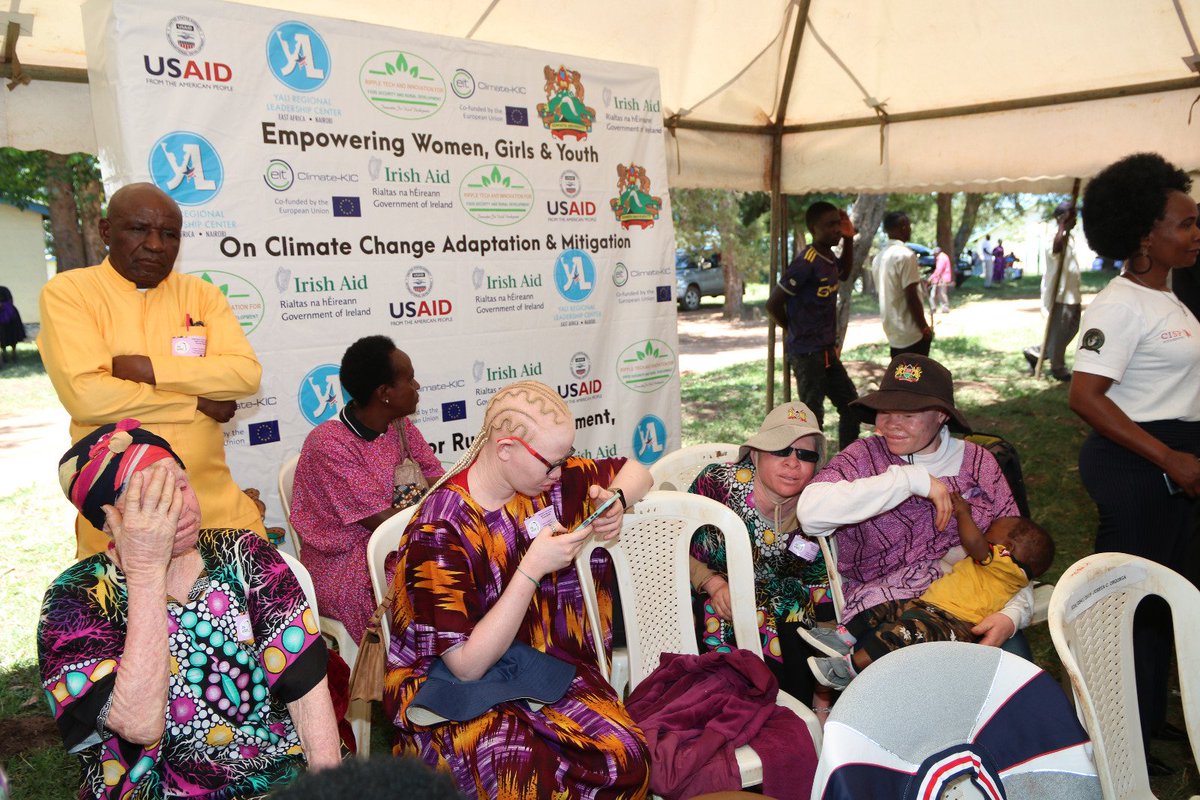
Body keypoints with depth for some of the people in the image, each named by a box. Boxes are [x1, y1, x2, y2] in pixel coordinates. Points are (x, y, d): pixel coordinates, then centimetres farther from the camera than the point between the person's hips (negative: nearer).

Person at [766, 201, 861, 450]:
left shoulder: (829, 258, 7)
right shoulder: (806, 262, -19)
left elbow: (844, 273, 32)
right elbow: (773, 304, -19)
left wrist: (849, 239, 16)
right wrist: (795, 331, -4)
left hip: (827, 351, 10)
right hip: (807, 353, -9)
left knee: (851, 405, 17)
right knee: (812, 415, -3)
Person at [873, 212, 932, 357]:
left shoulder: (880, 256, 10)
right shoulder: (905, 255, -17)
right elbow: (911, 297, -19)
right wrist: (924, 328, -12)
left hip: (893, 332, 8)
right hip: (911, 333, -8)